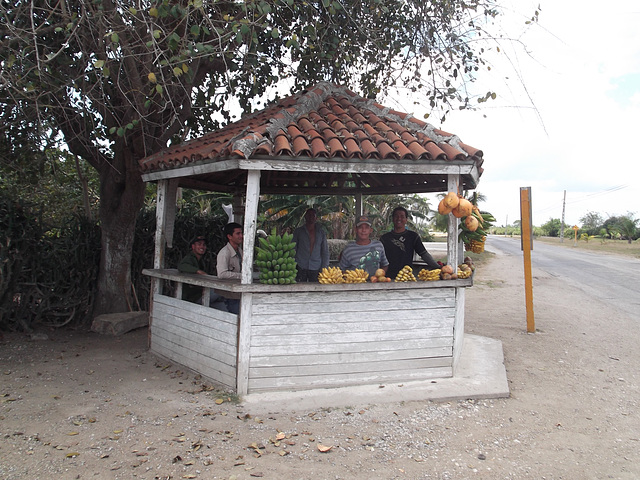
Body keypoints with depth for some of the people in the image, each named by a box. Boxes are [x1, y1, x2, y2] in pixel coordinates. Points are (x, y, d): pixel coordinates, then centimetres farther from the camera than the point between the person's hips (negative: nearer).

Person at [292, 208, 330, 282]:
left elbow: (325, 252, 13)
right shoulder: (298, 231, 8)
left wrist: (323, 269, 4)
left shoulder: (321, 233, 11)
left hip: (316, 268, 1)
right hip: (301, 267, -1)